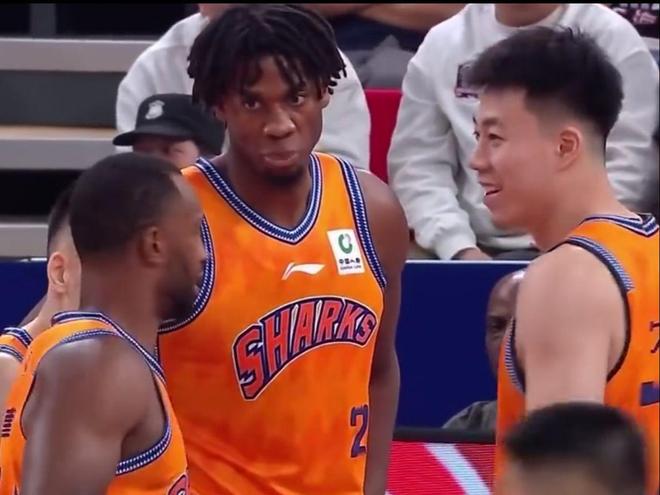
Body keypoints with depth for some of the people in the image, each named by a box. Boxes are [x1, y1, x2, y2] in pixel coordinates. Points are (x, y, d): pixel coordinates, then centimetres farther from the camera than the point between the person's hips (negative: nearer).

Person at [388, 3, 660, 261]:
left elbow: (630, 165, -5)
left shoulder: (612, 37, 3)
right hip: (474, 247, 4)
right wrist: (459, 249, -8)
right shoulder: (442, 42, 12)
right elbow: (418, 163, 8)